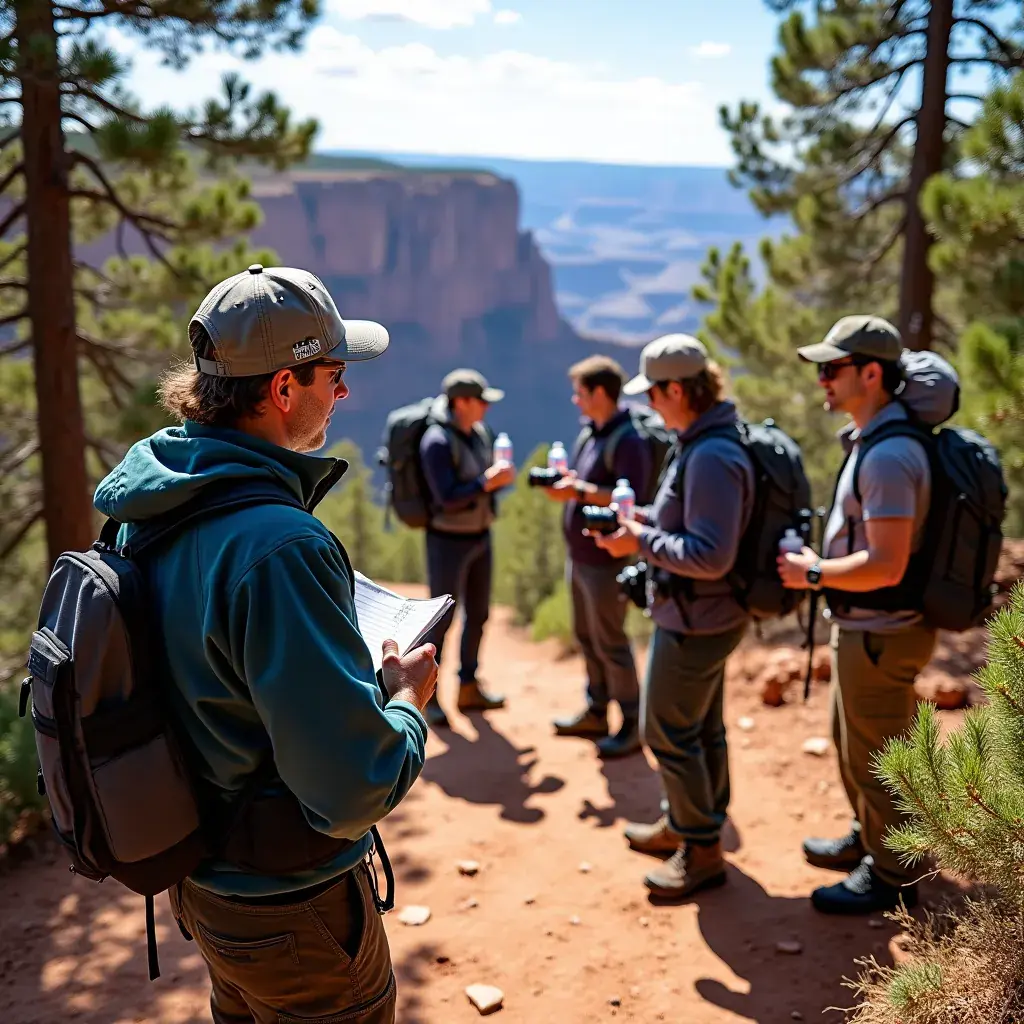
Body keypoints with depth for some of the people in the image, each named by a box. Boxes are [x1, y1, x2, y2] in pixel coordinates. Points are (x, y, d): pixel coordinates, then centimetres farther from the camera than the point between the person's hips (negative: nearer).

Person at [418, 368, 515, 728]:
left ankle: (468, 689, 28)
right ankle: (427, 697, 13)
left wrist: (502, 478, -10)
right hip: (448, 541, -8)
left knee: (478, 614, 15)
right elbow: (447, 498, -27)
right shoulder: (437, 441, -22)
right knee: (441, 621, -1)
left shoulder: (479, 433, 5)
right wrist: (488, 482, -26)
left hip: (479, 537, 8)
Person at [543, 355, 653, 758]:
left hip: (605, 561, -9)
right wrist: (563, 481, 2)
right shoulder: (589, 433, 10)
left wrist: (579, 491, -29)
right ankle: (596, 712, 32)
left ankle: (632, 725, 14)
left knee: (609, 643, 0)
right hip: (578, 555, 9)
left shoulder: (628, 440, -19)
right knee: (586, 637, 18)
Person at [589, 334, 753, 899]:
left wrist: (641, 542, -21)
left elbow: (711, 555, -30)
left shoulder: (711, 457, -27)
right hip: (703, 616, 10)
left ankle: (702, 851, 14)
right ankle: (683, 823, 35)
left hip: (695, 622, -10)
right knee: (700, 727, 20)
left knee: (668, 732, 1)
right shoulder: (701, 443, 6)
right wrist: (643, 519, 5)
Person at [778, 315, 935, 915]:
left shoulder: (888, 455, -25)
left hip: (880, 633, -10)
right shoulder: (870, 440, 8)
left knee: (873, 756, 5)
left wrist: (815, 572, -18)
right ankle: (868, 841, 43)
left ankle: (889, 877, 23)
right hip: (865, 626, 10)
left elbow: (885, 566, -29)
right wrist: (822, 562, 11)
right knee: (853, 742, 24)